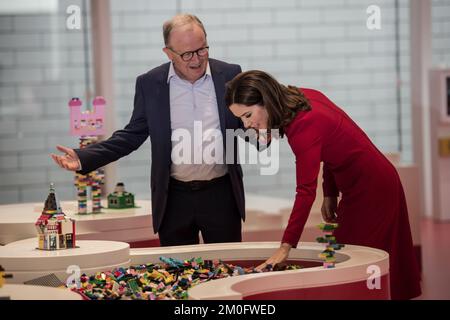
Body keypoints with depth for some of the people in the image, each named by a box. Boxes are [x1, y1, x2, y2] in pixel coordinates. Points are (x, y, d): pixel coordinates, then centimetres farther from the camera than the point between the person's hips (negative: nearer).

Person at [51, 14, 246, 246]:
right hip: (174, 198, 1)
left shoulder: (229, 75, -2)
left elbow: (247, 126, 5)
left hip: (221, 194, 0)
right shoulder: (149, 84, -1)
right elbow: (133, 135, 4)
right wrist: (83, 158, -7)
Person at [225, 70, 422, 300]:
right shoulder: (303, 97, -1)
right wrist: (330, 194, 9)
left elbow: (306, 191, -31)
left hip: (369, 190, -10)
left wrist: (286, 247, -32)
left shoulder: (303, 126, -28)